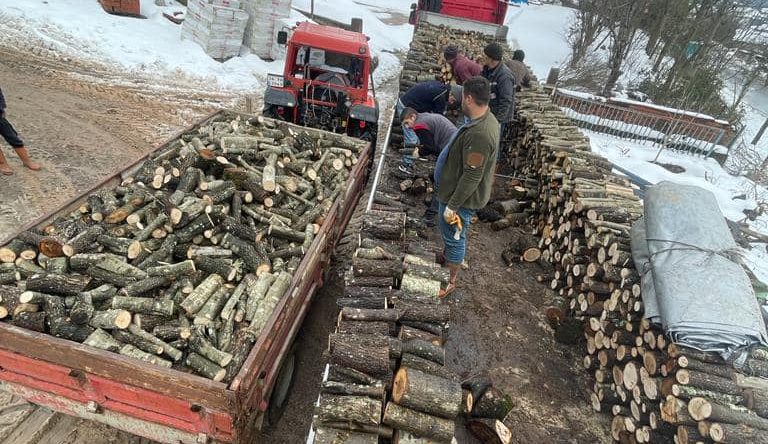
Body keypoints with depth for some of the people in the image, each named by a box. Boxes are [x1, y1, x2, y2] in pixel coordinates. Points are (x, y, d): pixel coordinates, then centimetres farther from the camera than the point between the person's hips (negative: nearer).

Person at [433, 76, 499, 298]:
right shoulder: (484, 119, 0)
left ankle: (451, 280, 28)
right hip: (456, 190, 9)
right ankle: (448, 257, 53)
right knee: (451, 234, 29)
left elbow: (472, 177, -30)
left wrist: (452, 206, -23)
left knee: (454, 237, 9)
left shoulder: (479, 133, -33)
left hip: (462, 197, -9)